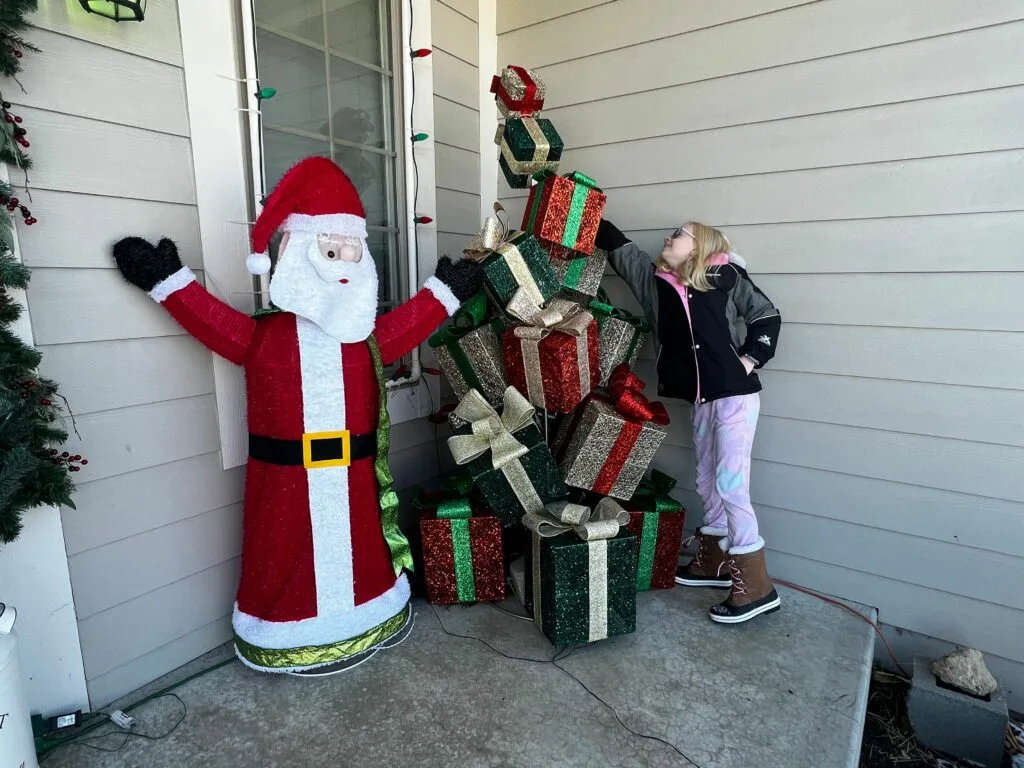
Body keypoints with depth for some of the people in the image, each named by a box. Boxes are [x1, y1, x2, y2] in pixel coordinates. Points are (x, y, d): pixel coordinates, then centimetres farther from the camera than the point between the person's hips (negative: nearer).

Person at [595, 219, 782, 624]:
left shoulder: (726, 276, -2)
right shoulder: (656, 281, 10)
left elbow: (767, 315, 2)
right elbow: (617, 245, 13)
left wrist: (750, 359, -8)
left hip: (735, 394, -6)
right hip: (701, 399, 6)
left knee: (730, 487, -6)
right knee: (708, 484, 16)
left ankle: (757, 587, 6)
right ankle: (714, 562, 33)